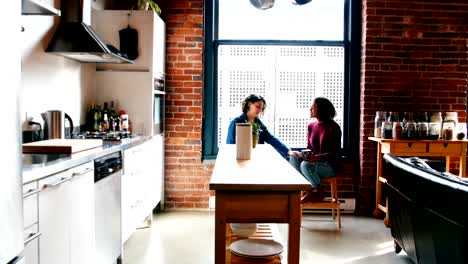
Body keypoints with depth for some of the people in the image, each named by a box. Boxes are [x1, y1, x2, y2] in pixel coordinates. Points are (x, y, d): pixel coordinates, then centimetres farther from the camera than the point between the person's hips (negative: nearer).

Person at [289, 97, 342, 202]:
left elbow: (335, 153, -15)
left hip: (330, 166, -7)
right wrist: (305, 154, -12)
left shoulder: (333, 127, -13)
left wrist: (317, 157, -30)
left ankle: (318, 192, -8)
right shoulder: (311, 125, 6)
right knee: (293, 158, -17)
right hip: (314, 161, 7)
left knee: (306, 165, -33)